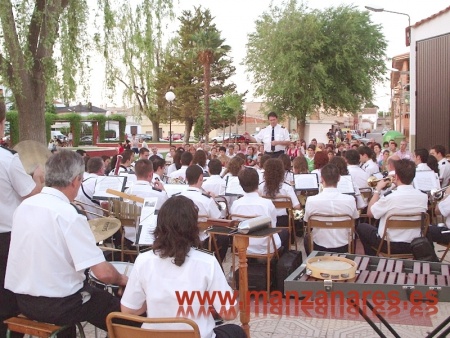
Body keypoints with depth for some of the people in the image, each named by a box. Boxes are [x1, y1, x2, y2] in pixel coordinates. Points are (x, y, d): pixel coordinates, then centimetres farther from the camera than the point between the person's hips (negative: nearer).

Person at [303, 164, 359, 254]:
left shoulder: (311, 200, -21)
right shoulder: (350, 200, -18)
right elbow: (354, 218, 2)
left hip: (319, 248, -1)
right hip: (343, 248, 1)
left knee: (307, 237, 34)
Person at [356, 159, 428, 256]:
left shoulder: (390, 198, -27)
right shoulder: (423, 197, -12)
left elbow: (370, 213, -11)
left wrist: (378, 189, -4)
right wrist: (399, 186, 7)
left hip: (390, 246, -5)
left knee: (361, 227, 21)